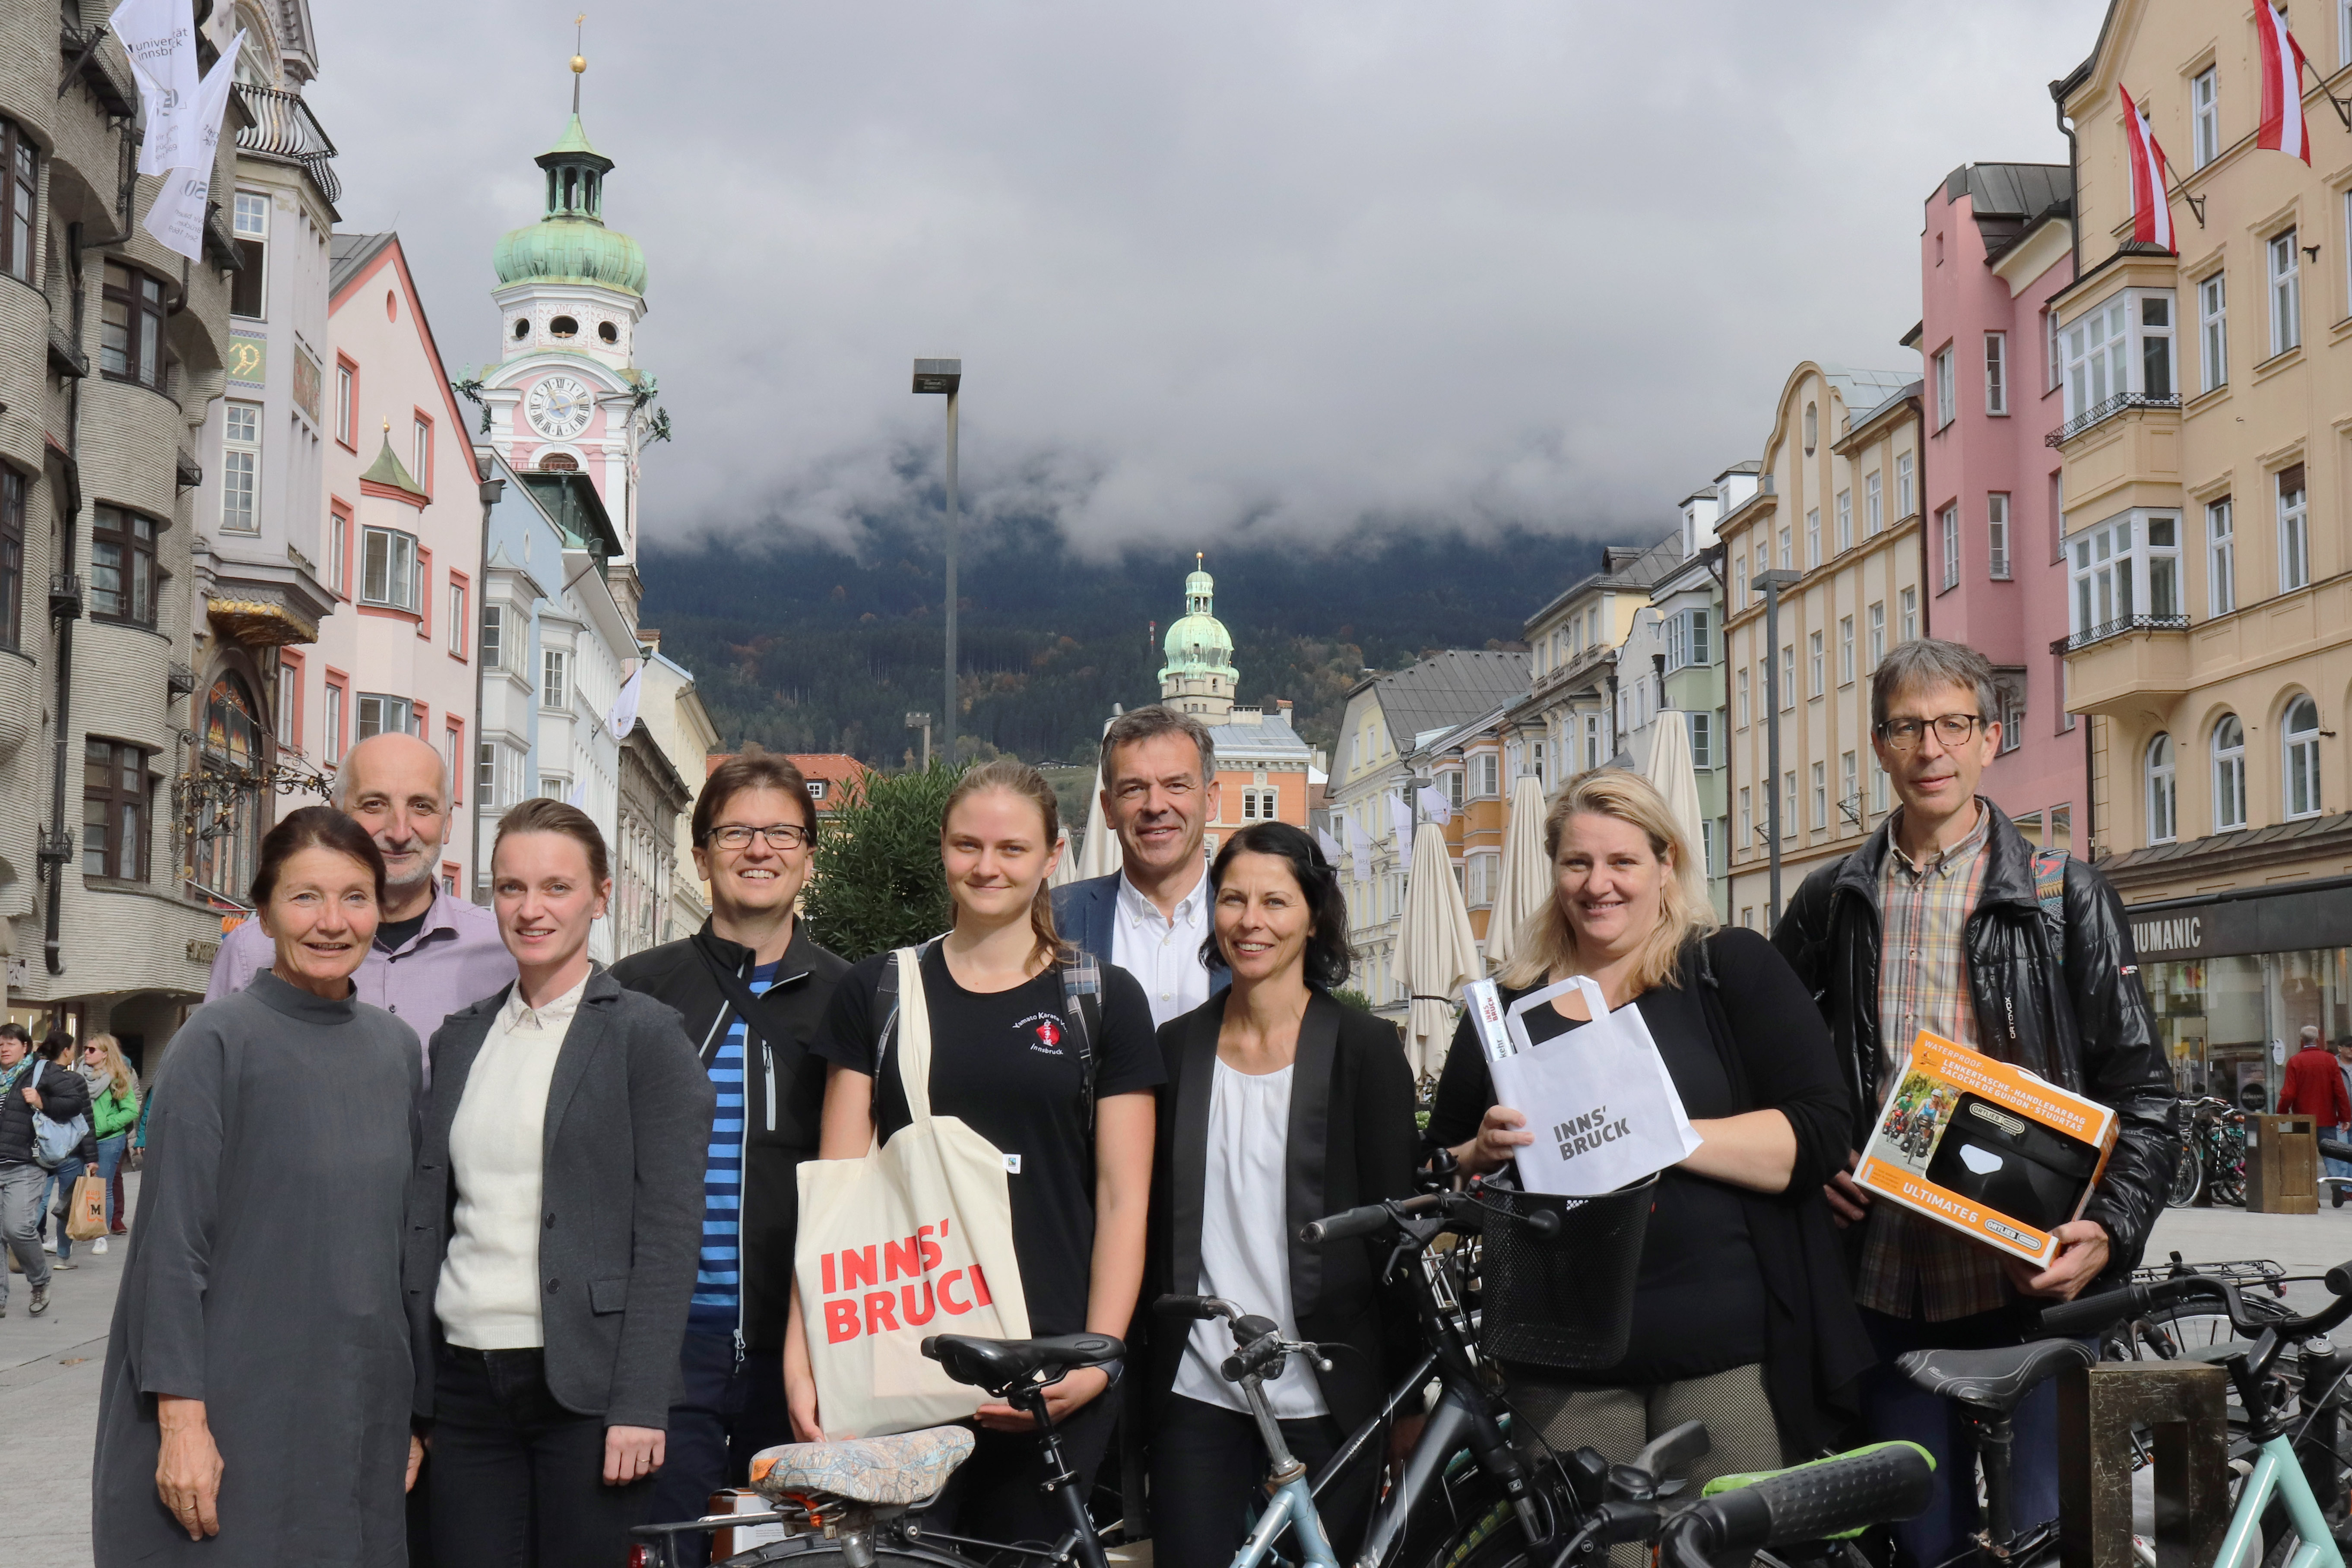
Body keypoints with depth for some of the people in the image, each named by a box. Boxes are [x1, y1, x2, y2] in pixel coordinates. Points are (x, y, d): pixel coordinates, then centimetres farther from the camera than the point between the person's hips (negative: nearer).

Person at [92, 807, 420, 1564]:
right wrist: (181, 1420, -16)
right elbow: (173, 1242, -11)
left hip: (361, 1409, 5)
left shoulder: (396, 1047, 8)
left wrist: (413, 1409, 13)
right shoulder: (219, 1041, -8)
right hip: (236, 1410, -5)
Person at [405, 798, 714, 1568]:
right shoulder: (460, 1039, 13)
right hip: (465, 1382, 5)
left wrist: (640, 1407, -14)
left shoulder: (646, 1035, -3)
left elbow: (668, 1236, -8)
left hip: (584, 1385, -5)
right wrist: (409, 1401, 9)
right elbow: (427, 1220, 14)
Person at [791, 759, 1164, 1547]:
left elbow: (1123, 1199, 2)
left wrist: (1097, 1361, -9)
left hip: (1046, 1370, -1)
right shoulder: (877, 992, 9)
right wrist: (803, 1349, -5)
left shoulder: (1102, 1000, 5)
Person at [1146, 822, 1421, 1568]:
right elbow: (1157, 1220, 12)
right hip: (1196, 1394, 3)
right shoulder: (1178, 1046, 8)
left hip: (1323, 1396, -2)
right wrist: (1136, 1373, 9)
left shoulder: (1364, 1047, -2)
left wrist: (1407, 1395, -4)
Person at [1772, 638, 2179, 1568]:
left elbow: (2143, 1095, 0)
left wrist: (2111, 1232, -14)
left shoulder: (2069, 899, 2)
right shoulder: (1830, 904, 10)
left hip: (2038, 1282, -3)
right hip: (1889, 1284, 3)